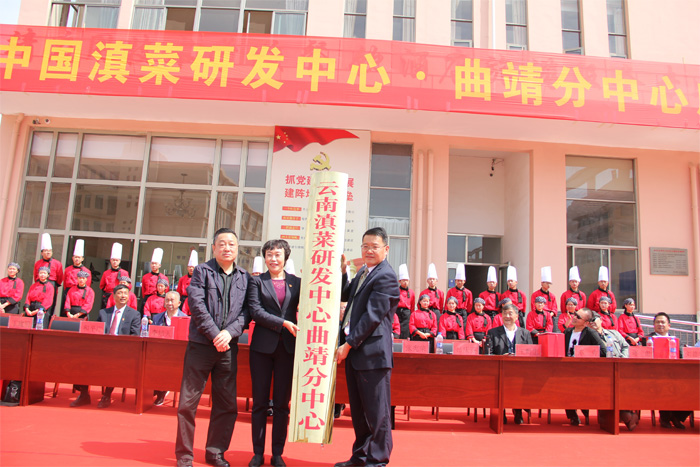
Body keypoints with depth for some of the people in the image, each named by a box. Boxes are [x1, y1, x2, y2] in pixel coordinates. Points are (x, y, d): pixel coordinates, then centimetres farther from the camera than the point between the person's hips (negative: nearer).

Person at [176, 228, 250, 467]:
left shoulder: (245, 277, 10)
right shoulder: (201, 271, 3)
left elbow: (246, 311, 3)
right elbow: (196, 304, -8)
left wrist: (229, 332, -13)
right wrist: (214, 334, -14)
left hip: (228, 348, 3)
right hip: (200, 345, -2)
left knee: (227, 405, 8)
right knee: (188, 402, 3)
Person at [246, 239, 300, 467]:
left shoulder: (296, 282, 7)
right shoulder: (257, 281, 3)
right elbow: (256, 311, -8)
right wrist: (283, 323, -16)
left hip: (287, 347, 1)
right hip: (262, 346, -1)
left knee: (282, 403, 7)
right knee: (260, 402, 7)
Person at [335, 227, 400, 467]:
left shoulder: (386, 276, -14)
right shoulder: (363, 272, 15)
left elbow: (373, 316, -19)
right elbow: (345, 296, 21)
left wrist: (349, 344, -17)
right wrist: (342, 272, 6)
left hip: (372, 351, -9)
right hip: (353, 349, 9)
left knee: (376, 409, 3)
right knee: (358, 408, 18)